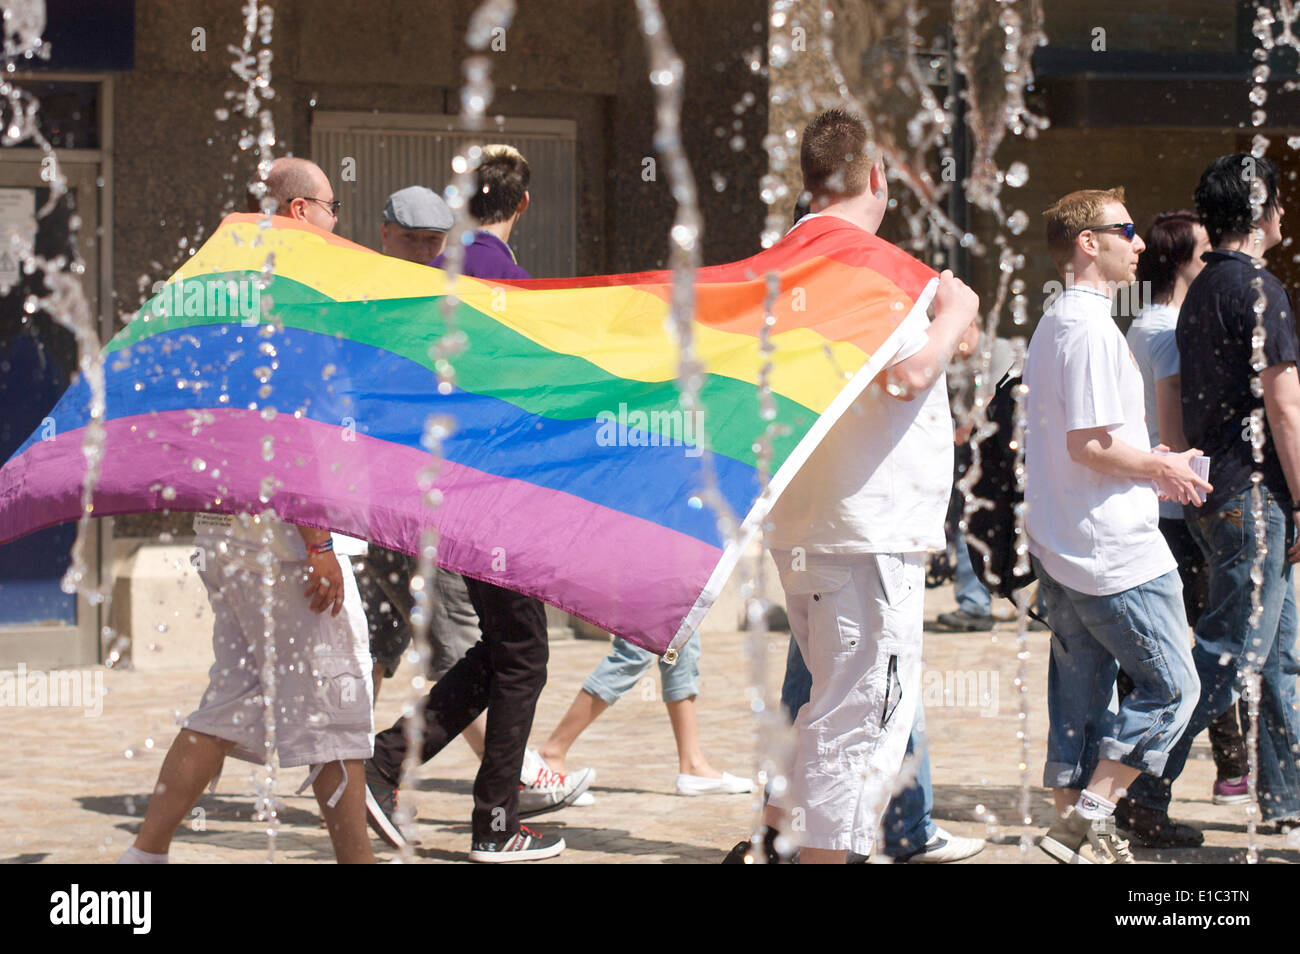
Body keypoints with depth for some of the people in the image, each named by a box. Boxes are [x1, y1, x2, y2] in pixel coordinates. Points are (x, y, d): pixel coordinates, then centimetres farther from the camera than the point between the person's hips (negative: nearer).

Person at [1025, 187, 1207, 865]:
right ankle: (1092, 815, -4)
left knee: (1080, 691, 13)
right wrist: (1162, 468, -7)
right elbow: (1091, 443, -22)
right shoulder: (1089, 327, -17)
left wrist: (1148, 462, 17)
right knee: (1170, 686, -2)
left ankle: (1072, 824, 16)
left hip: (1058, 548, 10)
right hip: (1113, 552, -10)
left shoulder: (1052, 323, 16)